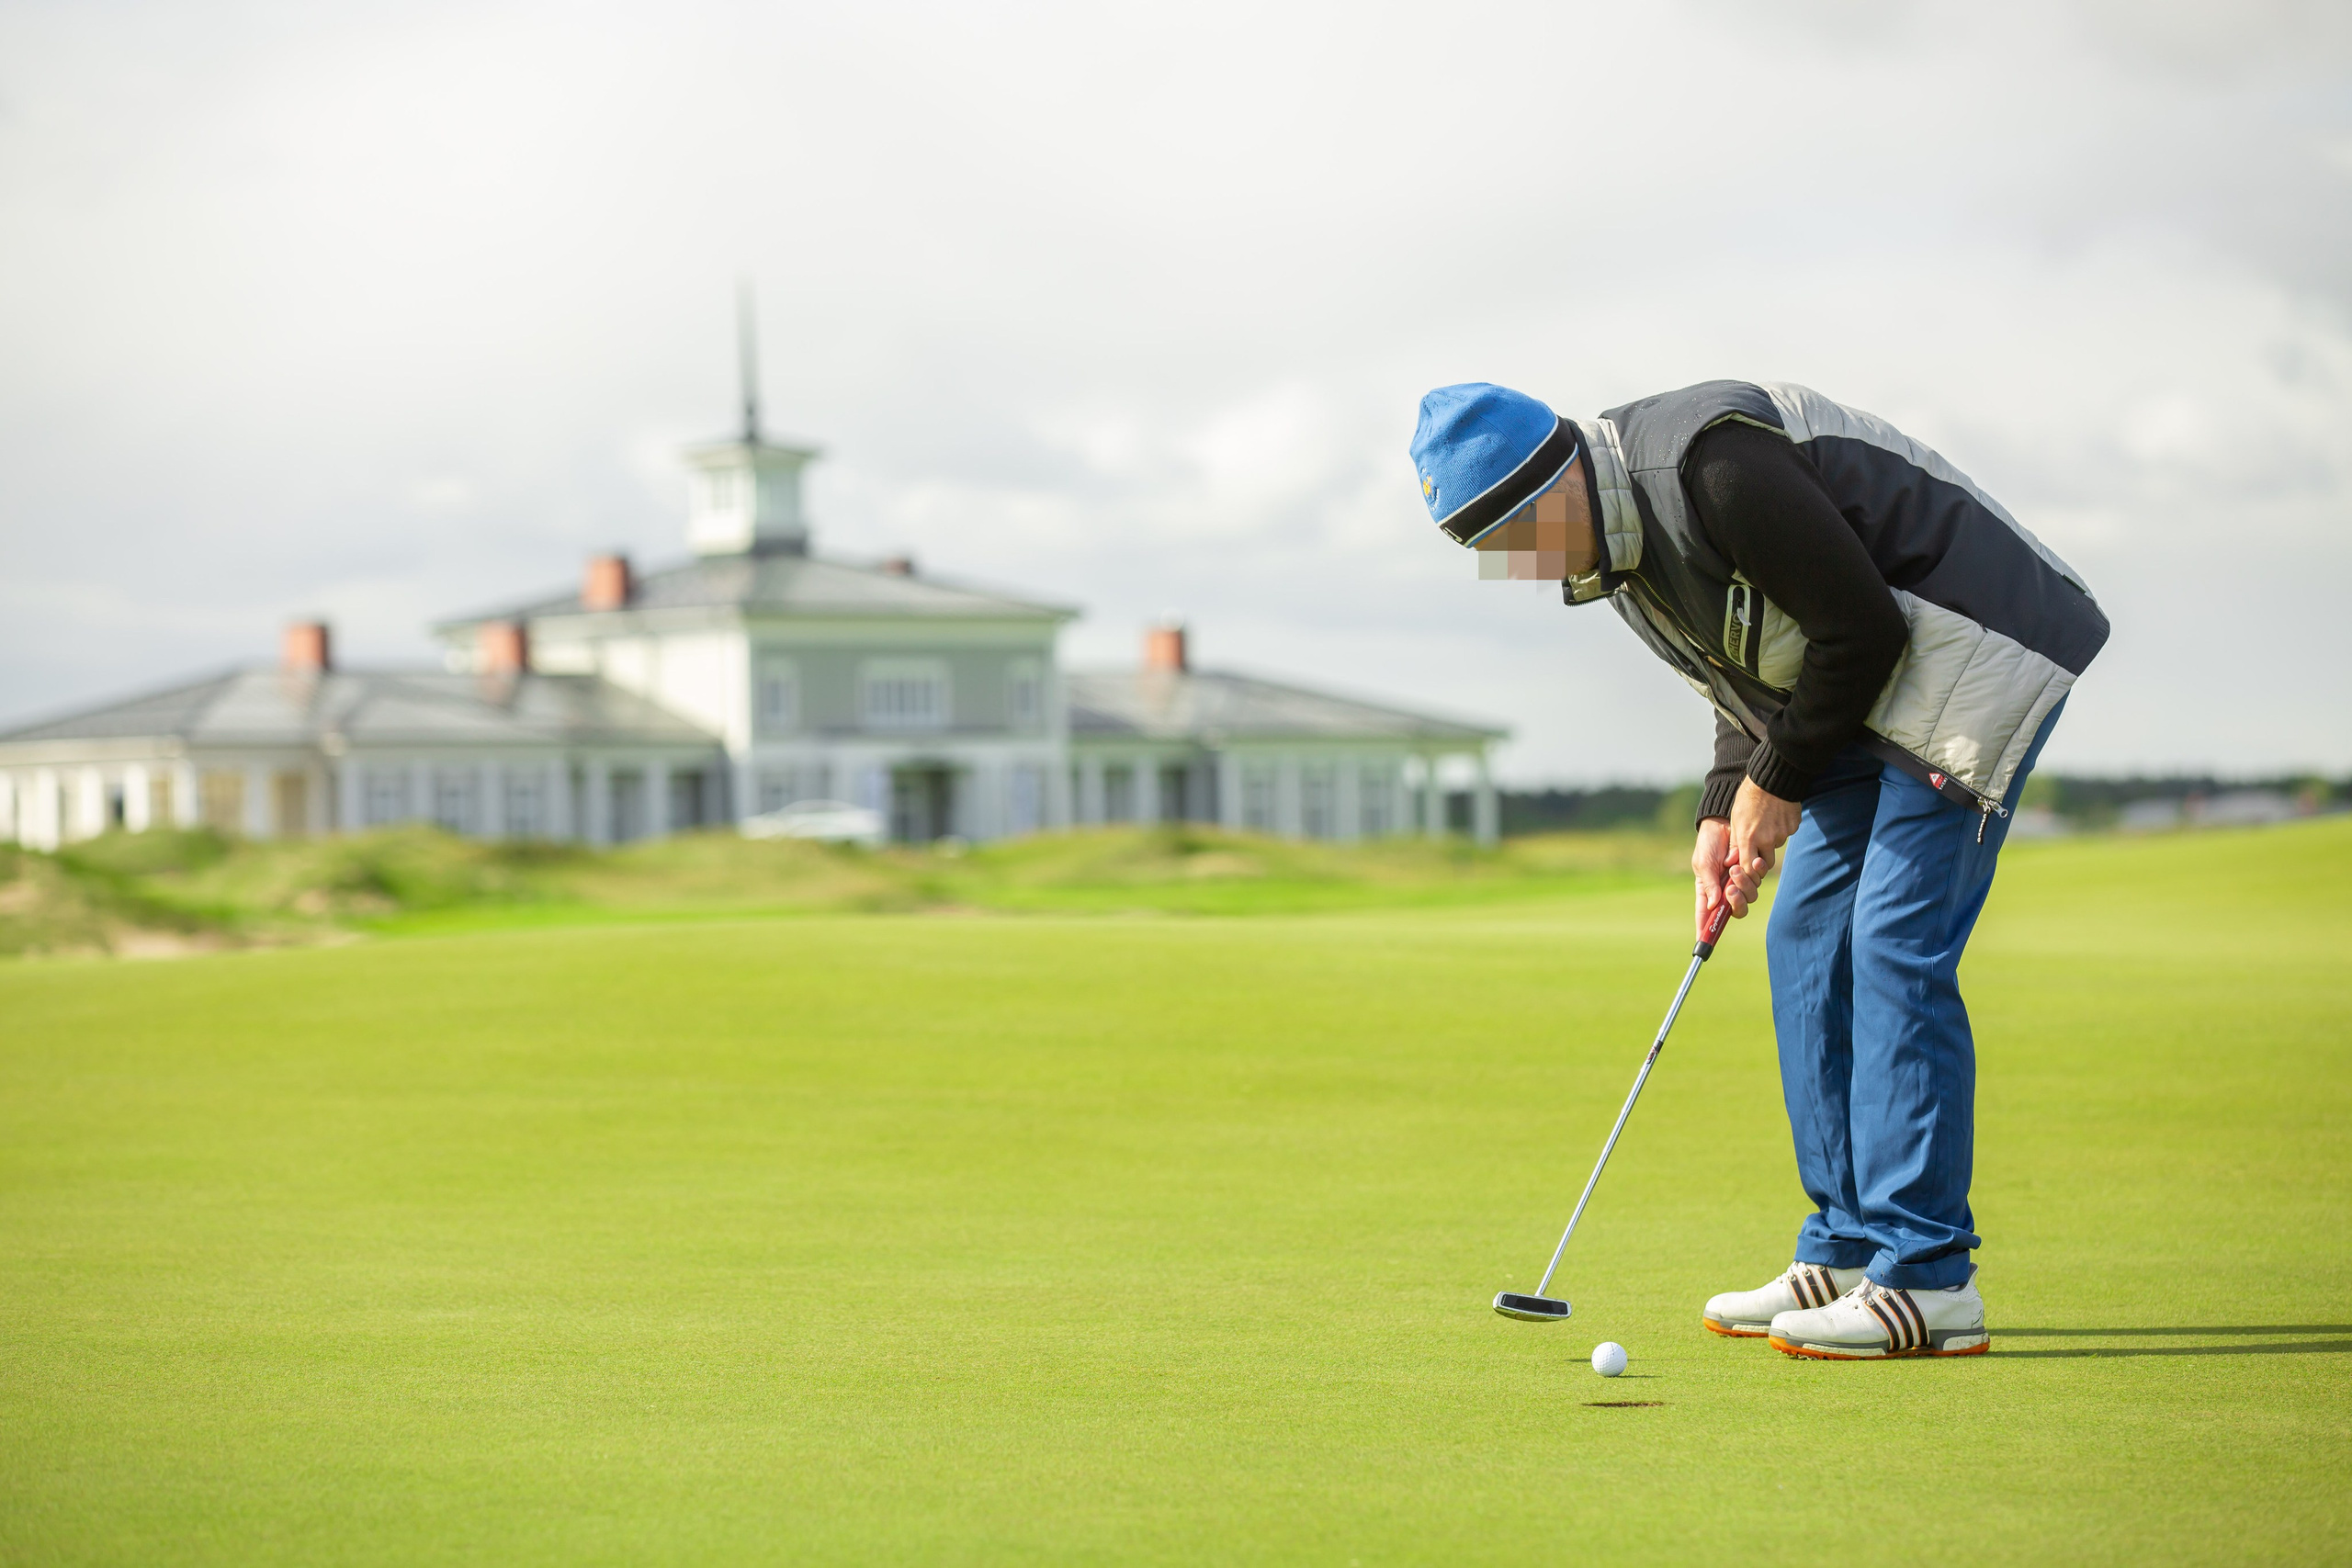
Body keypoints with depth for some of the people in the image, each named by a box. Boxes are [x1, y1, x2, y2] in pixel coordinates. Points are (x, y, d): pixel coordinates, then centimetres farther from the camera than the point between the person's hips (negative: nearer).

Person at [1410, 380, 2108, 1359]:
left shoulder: (1711, 464, -27)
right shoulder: (1618, 546, 5)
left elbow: (1863, 628, -24)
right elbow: (1756, 674, 15)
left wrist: (1778, 782, -13)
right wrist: (1724, 814, 2)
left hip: (1972, 655, -10)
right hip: (1868, 700, 10)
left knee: (1895, 947, -15)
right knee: (1806, 941, 7)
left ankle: (1930, 1286, -13)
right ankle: (1847, 1258, 12)